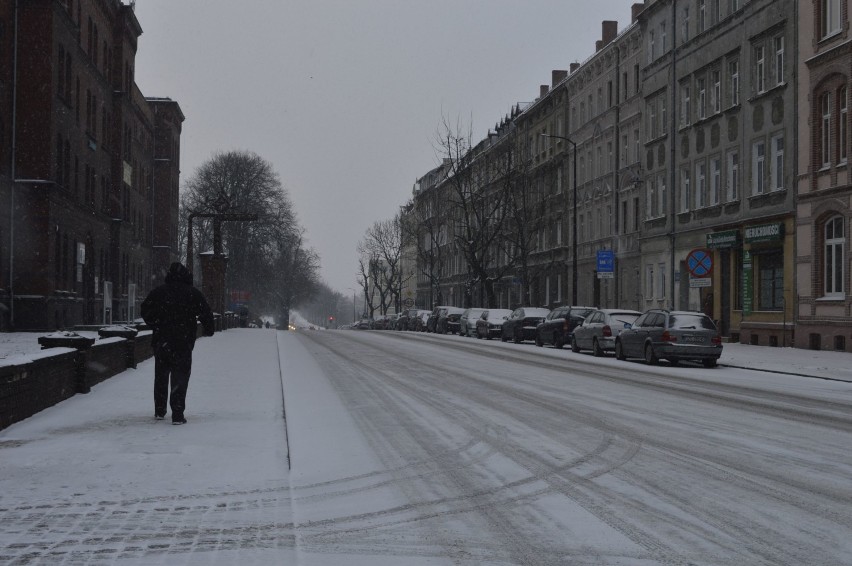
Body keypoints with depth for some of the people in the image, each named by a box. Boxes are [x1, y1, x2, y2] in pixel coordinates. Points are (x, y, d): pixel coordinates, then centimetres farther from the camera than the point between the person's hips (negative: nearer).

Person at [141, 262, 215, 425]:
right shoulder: (194, 294, -2)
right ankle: (177, 414, -5)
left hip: (161, 342, 2)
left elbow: (145, 309, 5)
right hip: (184, 342, -2)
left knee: (161, 376, 17)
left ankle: (159, 411, 23)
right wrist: (209, 330, 14)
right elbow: (206, 313, -2)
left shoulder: (159, 291, 3)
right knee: (180, 377, 1)